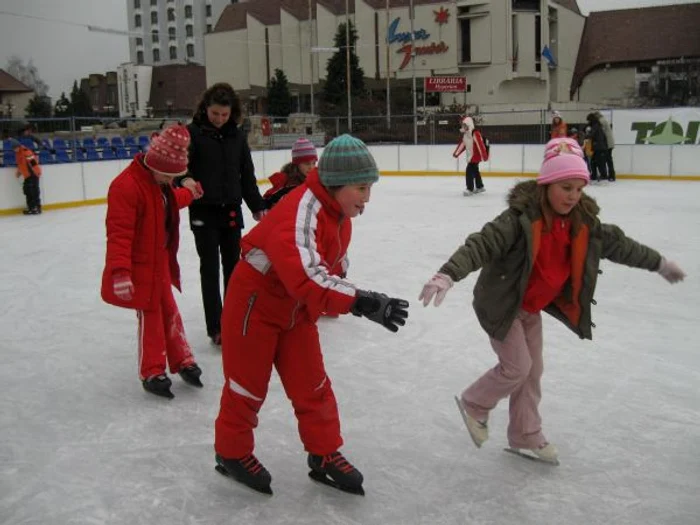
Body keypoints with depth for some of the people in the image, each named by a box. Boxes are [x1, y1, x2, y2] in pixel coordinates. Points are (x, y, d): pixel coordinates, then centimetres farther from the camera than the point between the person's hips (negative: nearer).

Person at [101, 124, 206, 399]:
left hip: (160, 262, 9)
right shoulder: (126, 186, -25)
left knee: (169, 311, 17)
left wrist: (188, 193, 44)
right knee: (150, 316, 1)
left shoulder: (160, 182, 5)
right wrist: (120, 271, -34)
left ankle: (182, 361, 30)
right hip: (139, 266, -9)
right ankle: (152, 373, 16)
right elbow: (118, 233, -29)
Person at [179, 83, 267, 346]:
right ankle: (215, 327, 5)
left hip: (231, 209, 4)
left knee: (233, 265, 12)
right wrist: (186, 180, -34)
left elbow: (247, 174, 11)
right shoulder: (193, 133, -6)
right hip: (204, 211, -4)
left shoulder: (237, 136, 6)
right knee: (210, 268, 0)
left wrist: (257, 206, 12)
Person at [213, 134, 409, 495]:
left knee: (312, 385, 10)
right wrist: (360, 302, -52)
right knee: (248, 384, 8)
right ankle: (232, 452, 29)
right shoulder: (302, 210, -32)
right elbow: (306, 276, -46)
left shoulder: (339, 213, -2)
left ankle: (324, 455, 25)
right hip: (253, 304, -8)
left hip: (296, 311, 8)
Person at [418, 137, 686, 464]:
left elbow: (616, 244, 9)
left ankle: (526, 437, 30)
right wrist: (447, 275, -50)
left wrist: (658, 263, 21)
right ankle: (474, 404, 23)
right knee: (517, 367, -4)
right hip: (501, 303, -7)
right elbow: (482, 244, -36)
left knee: (532, 371, 14)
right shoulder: (521, 218, -27)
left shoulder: (583, 222, -5)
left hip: (533, 308, 7)